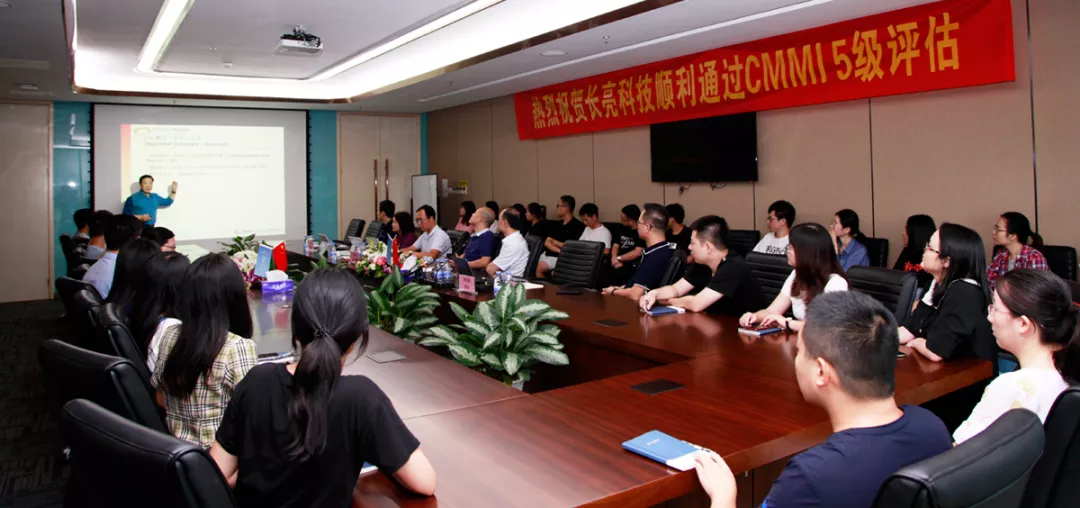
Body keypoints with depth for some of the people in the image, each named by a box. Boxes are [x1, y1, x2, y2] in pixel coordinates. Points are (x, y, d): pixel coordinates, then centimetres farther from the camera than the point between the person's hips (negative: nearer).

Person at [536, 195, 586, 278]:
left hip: (562, 258, -7)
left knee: (540, 267, -27)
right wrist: (559, 250, -10)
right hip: (548, 254, 7)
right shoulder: (556, 224, 18)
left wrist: (556, 243, 0)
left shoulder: (578, 226, -4)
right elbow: (547, 242, 9)